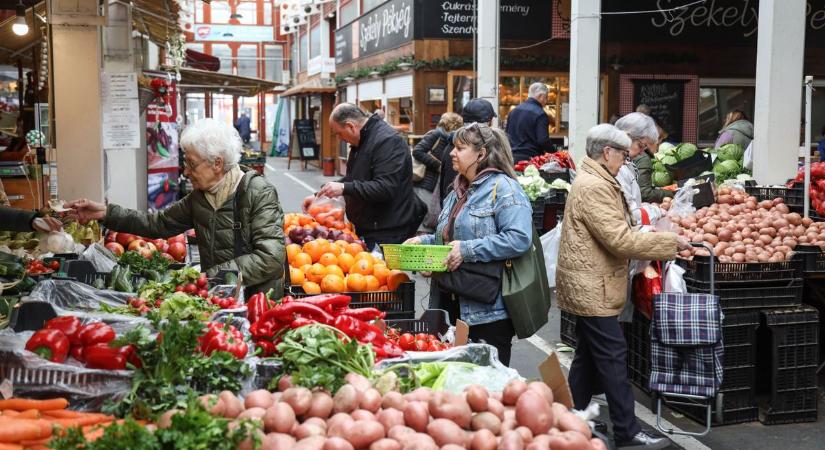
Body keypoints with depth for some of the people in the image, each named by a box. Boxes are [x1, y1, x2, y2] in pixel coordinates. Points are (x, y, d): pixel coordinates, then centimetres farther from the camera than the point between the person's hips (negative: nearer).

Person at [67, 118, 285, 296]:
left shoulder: (260, 194, -12)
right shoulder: (199, 196, 11)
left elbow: (270, 258, -20)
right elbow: (159, 223, 20)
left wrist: (213, 276, -19)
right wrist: (106, 213, 11)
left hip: (258, 300, -7)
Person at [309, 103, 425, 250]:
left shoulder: (388, 141, -19)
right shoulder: (361, 142, 15)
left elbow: (385, 188, -27)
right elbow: (351, 179, 26)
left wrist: (345, 188, -28)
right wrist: (318, 195, 17)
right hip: (364, 229, 10)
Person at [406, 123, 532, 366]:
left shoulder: (503, 188, -12)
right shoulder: (459, 191, 17)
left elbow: (519, 239, -24)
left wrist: (468, 250, -24)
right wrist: (424, 242, 9)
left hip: (488, 310, -9)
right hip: (452, 305, 9)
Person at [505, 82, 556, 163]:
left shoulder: (513, 111, 13)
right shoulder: (540, 114, -10)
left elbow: (507, 134, 19)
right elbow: (543, 141, -16)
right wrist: (554, 150, 0)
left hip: (513, 157, 7)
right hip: (531, 158, -7)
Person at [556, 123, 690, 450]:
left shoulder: (591, 181, 16)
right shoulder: (594, 187, -19)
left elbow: (611, 235, 20)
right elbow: (620, 240, -24)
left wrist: (658, 243, 11)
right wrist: (669, 242, -16)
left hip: (587, 288, 11)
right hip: (592, 290, -11)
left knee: (588, 357, 16)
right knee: (613, 358, -5)